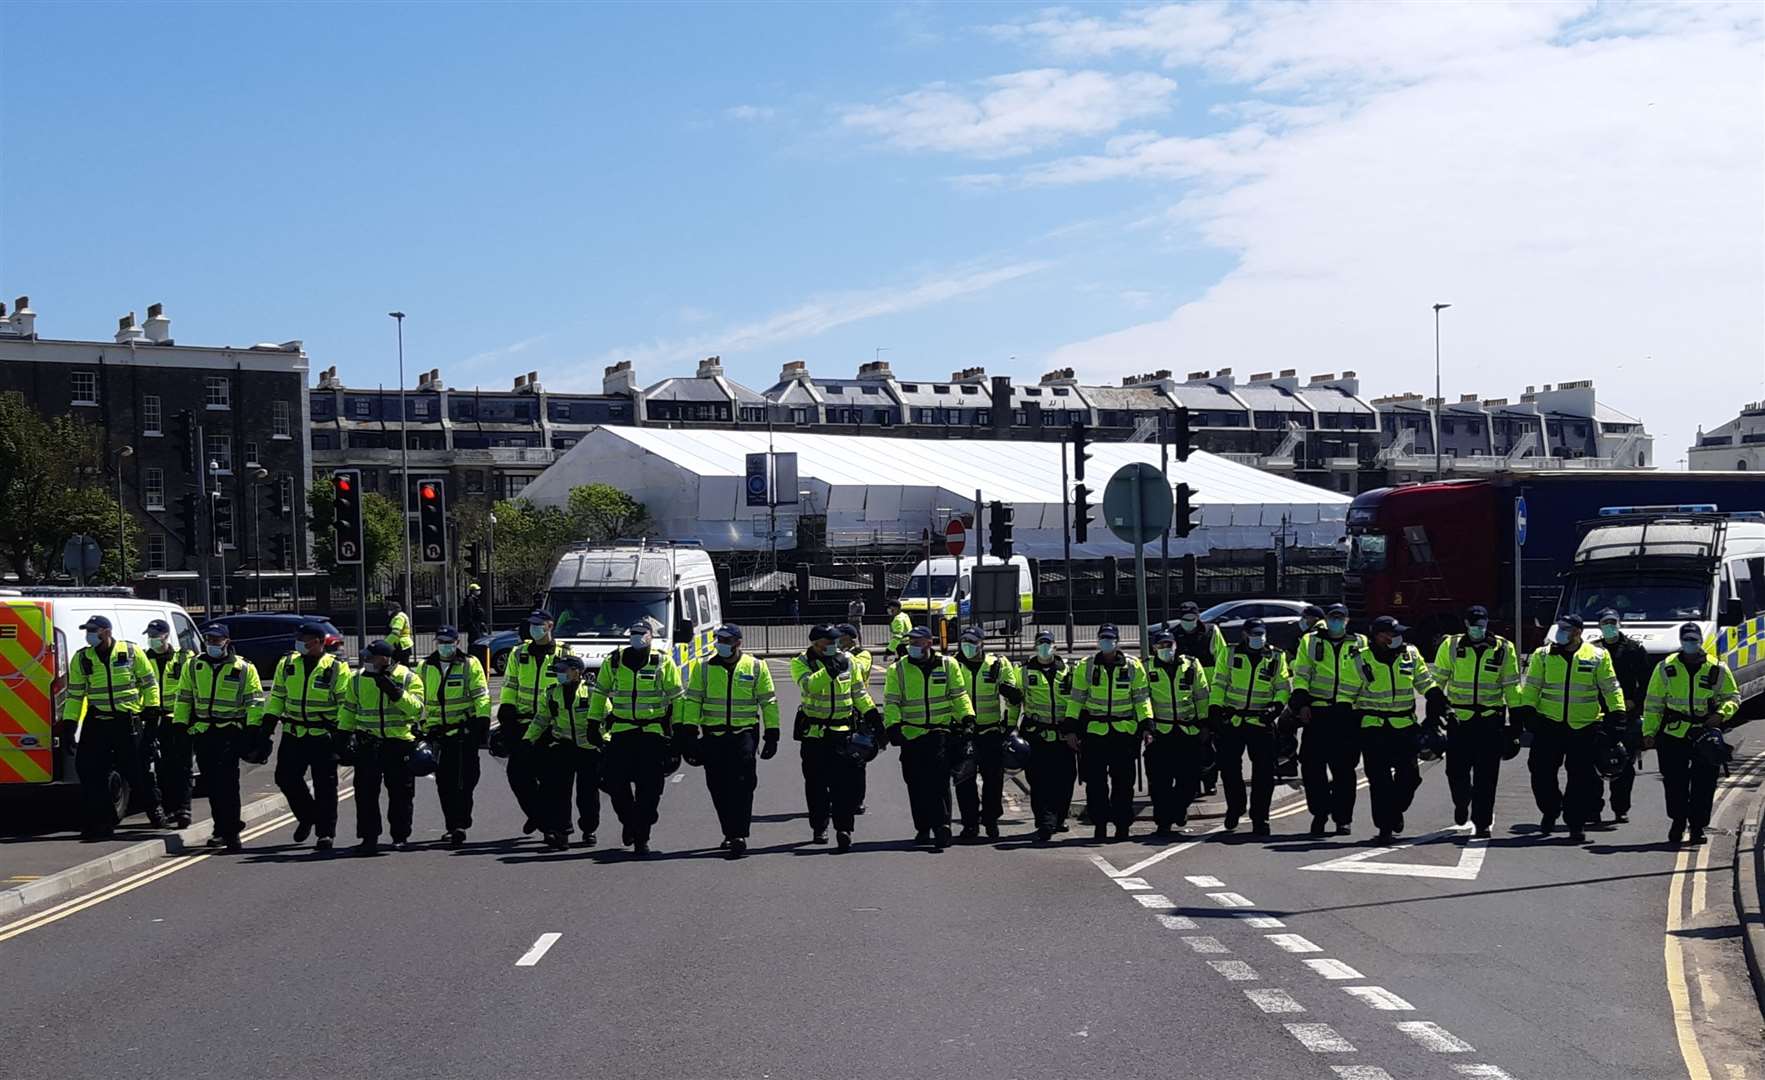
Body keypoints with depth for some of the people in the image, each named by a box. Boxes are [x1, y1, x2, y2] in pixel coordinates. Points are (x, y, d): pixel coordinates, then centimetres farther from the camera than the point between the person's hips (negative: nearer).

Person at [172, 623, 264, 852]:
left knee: (227, 781, -13)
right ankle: (224, 829, 19)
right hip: (202, 732, 4)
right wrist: (180, 726, 10)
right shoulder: (194, 666, 11)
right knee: (211, 783, 7)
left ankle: (229, 832, -11)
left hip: (230, 732, -4)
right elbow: (184, 698, 17)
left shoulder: (244, 669, 1)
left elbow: (254, 702, 0)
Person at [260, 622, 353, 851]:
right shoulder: (287, 664, 8)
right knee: (286, 778, 3)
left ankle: (326, 832, 6)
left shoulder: (337, 668, -5)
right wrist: (268, 723, 7)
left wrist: (344, 734, -10)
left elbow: (346, 703, -4)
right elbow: (277, 696, 16)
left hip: (323, 736, -5)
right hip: (293, 735, 5)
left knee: (325, 786, -2)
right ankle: (307, 816, 26)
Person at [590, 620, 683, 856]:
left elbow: (676, 697, 5)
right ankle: (629, 821, 25)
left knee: (649, 789, -4)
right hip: (621, 732, 2)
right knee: (616, 783, -1)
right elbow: (600, 693, 17)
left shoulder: (664, 662, 2)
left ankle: (642, 837, 5)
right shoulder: (613, 662, 8)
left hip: (654, 732, -2)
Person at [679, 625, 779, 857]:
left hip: (744, 734, -2)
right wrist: (690, 731, -4)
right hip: (713, 736, 2)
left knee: (742, 786, -11)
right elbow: (692, 700, 5)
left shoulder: (756, 667, 3)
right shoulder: (703, 667, 6)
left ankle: (739, 836, -11)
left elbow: (768, 702, 7)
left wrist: (772, 735, 4)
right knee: (718, 788, 7)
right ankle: (730, 833, 21)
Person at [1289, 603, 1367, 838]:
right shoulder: (1310, 642, 11)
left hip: (1348, 714, 0)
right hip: (1317, 712, 0)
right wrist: (1302, 703, -5)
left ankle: (1343, 818, 8)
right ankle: (1320, 812, 11)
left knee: (1344, 768, 0)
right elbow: (1301, 675, 7)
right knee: (1312, 765, -4)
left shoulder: (1360, 643, 13)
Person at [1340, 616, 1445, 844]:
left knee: (1410, 774, 3)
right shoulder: (1361, 661, -5)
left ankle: (1395, 810, 30)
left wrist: (1439, 705, 3)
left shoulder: (1411, 654, 4)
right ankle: (1385, 828, 1)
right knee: (1380, 780, -4)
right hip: (1373, 727, -3)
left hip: (1404, 725, 3)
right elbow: (1346, 695, 0)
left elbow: (1426, 683, 13)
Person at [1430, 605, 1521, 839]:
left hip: (1491, 720, 0)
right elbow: (1437, 680, 8)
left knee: (1486, 776, 0)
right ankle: (1462, 801, 32)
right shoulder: (1451, 646, 2)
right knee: (1456, 770, 1)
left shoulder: (1503, 649, 2)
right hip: (1459, 718, 0)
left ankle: (1482, 822, 8)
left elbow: (1511, 686, 7)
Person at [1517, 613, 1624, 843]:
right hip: (1549, 724, 1)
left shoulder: (1597, 656, 1)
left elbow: (1611, 687, 4)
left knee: (1583, 777, -1)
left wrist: (1618, 713, -2)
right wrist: (1527, 710, -4)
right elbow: (1531, 685, 6)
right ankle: (1550, 811, 25)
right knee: (1542, 772, 2)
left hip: (1585, 727, -1)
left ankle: (1575, 823, 8)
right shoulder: (1543, 655, 4)